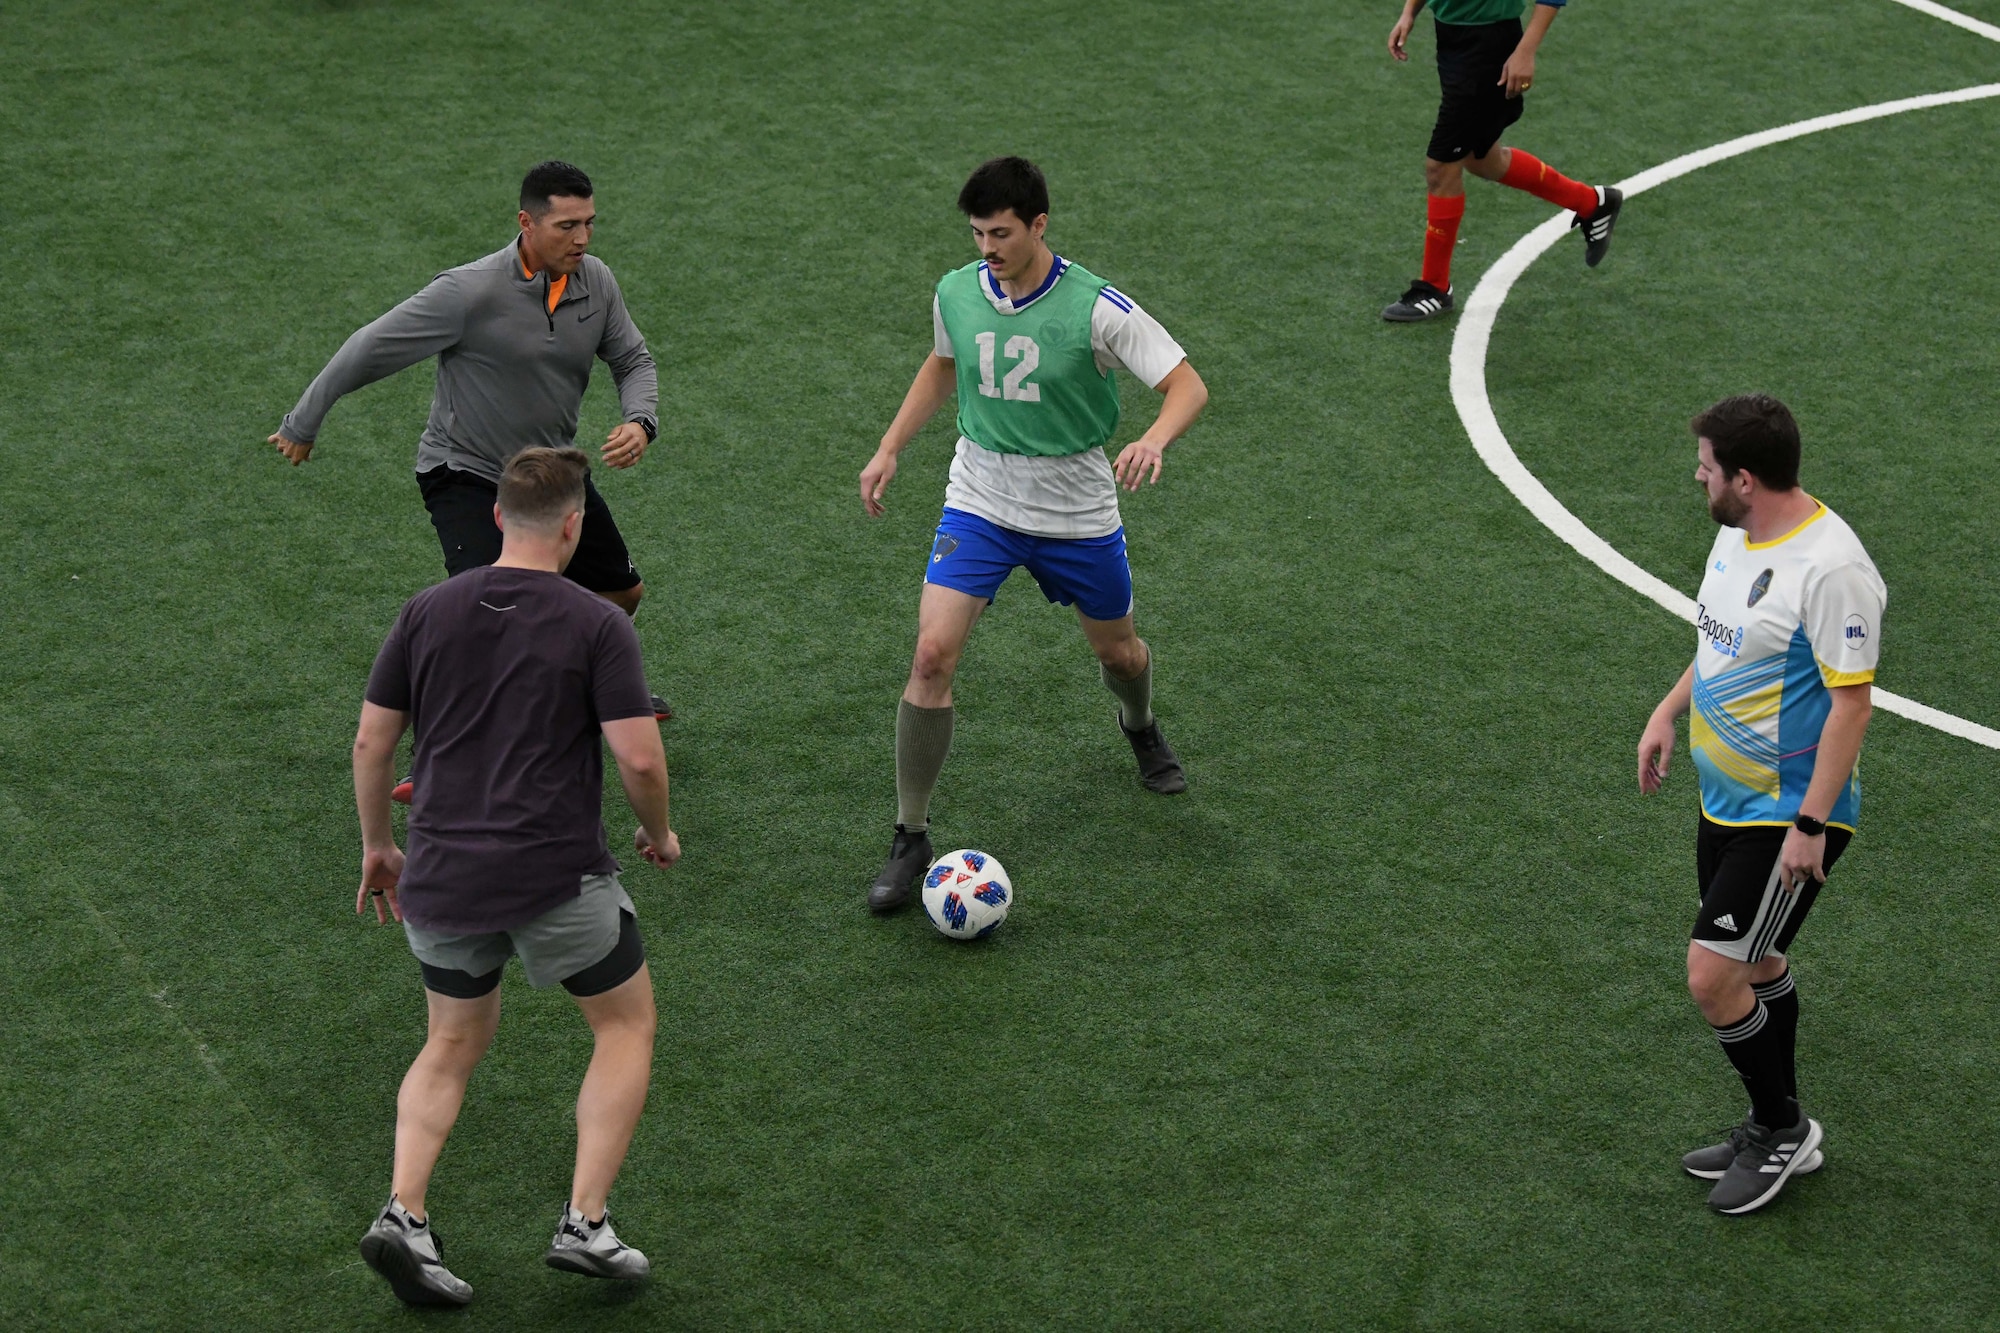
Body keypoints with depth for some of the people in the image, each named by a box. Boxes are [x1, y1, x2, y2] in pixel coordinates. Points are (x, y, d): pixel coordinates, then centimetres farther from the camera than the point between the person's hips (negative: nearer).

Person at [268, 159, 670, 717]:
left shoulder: (595, 281, -8)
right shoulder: (469, 292, -27)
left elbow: (633, 360, 7)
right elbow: (371, 348, -17)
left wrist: (640, 421, -15)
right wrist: (302, 425, -7)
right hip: (467, 476, -7)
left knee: (623, 592, 18)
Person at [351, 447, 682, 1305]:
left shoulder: (428, 611, 5)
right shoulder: (596, 624, -6)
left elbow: (371, 742, 7)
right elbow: (639, 756, -11)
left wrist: (377, 846, 21)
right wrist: (658, 833, 9)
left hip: (442, 880, 4)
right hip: (558, 880, -4)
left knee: (454, 1045, 23)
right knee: (627, 1024, 17)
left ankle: (403, 1214, 4)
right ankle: (585, 1224, 7)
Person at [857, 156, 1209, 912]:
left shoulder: (1096, 307, -19)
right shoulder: (956, 293, -6)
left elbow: (1187, 384, -17)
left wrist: (1153, 441, -38)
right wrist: (890, 449, 11)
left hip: (1077, 510, -1)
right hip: (980, 502, 1)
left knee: (1116, 648, 18)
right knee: (932, 654, -15)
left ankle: (1141, 729, 58)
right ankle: (910, 839, -5)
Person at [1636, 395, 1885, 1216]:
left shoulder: (1831, 569, -25)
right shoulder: (1739, 532, 3)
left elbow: (1850, 701, -23)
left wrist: (1810, 825, -23)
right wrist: (1670, 711, 19)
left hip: (1789, 817, -9)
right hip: (1728, 802, 9)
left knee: (1713, 979, -10)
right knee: (1756, 966, 19)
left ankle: (1783, 1130, 12)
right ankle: (1776, 1135, 35)